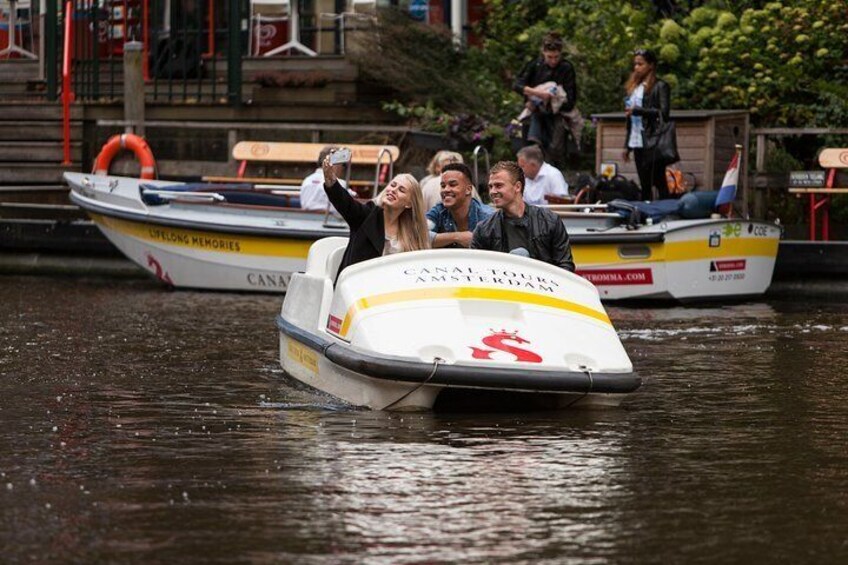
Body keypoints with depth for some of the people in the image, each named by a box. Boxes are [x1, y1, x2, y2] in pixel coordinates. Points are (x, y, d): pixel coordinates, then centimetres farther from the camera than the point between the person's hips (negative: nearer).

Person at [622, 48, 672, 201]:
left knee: (659, 182, -7)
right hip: (637, 141, 7)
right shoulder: (635, 86, 18)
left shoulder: (660, 86, -5)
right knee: (644, 184, 9)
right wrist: (627, 145, 17)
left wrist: (637, 110, -17)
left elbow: (664, 113, -14)